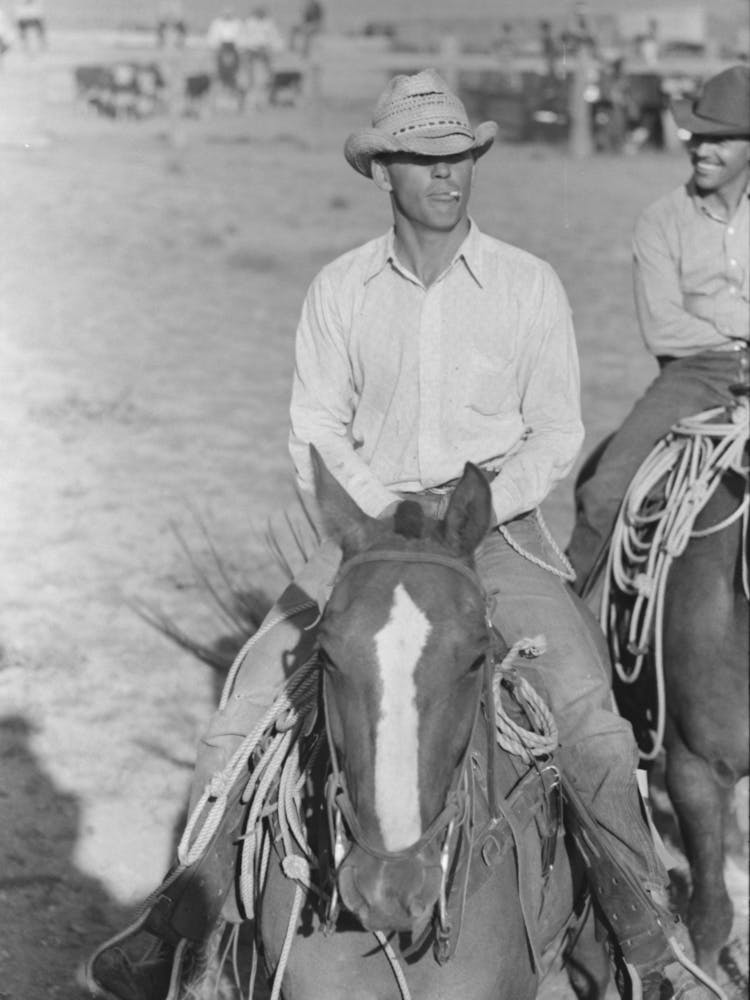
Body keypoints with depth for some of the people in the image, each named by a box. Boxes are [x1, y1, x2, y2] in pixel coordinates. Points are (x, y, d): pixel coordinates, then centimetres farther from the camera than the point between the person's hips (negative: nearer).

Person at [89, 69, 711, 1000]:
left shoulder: (529, 285, -1)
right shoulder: (340, 290, 2)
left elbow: (557, 432, 3)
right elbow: (316, 431, 2)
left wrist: (480, 507, -14)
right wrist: (391, 513, -14)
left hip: (500, 528, -1)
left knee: (591, 719, -19)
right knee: (249, 703, -10)